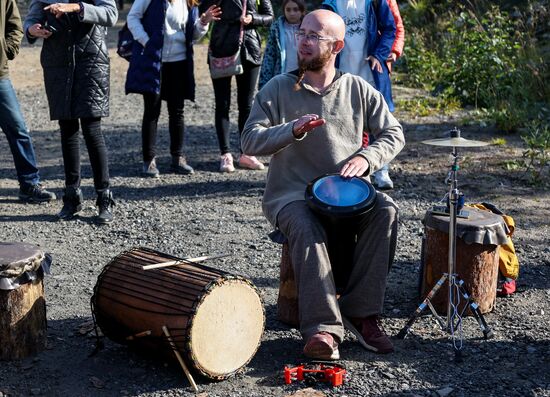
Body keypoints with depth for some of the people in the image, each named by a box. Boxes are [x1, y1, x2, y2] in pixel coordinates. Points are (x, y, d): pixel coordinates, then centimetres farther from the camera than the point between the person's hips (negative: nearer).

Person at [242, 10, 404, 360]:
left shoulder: (358, 89, 8)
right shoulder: (279, 88, 3)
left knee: (386, 211, -26)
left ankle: (361, 313, -20)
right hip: (291, 193, -2)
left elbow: (394, 133, 10)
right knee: (307, 228, -34)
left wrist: (366, 157, -11)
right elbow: (251, 141, -5)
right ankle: (323, 328, -35)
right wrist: (292, 130, -23)